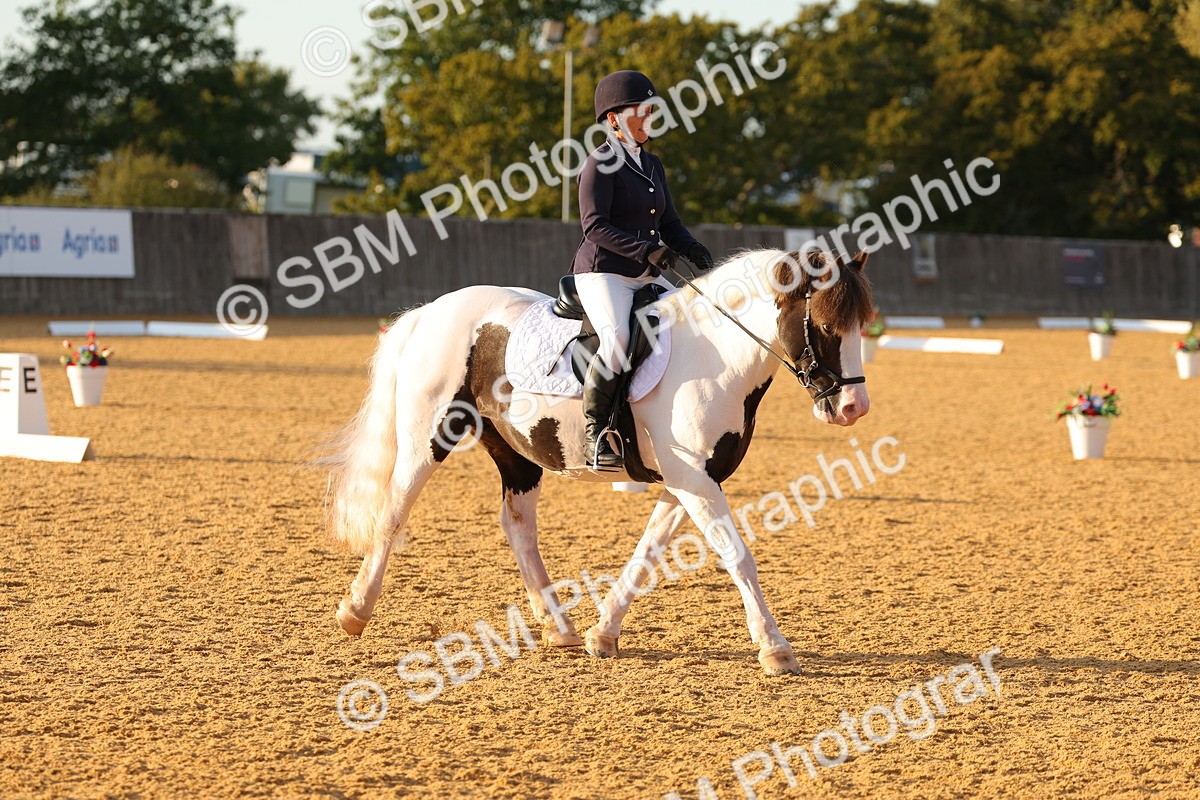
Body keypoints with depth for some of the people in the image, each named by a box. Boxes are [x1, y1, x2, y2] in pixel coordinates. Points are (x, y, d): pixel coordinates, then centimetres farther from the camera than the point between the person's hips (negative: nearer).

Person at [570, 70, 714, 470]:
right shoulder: (600, 164, -8)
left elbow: (669, 222, 19)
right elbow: (595, 226, -17)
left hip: (647, 277, 8)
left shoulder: (652, 164, 17)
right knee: (618, 340, -31)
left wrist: (691, 248, -3)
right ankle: (595, 431, -21)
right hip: (602, 273, -8)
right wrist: (646, 249, -27)